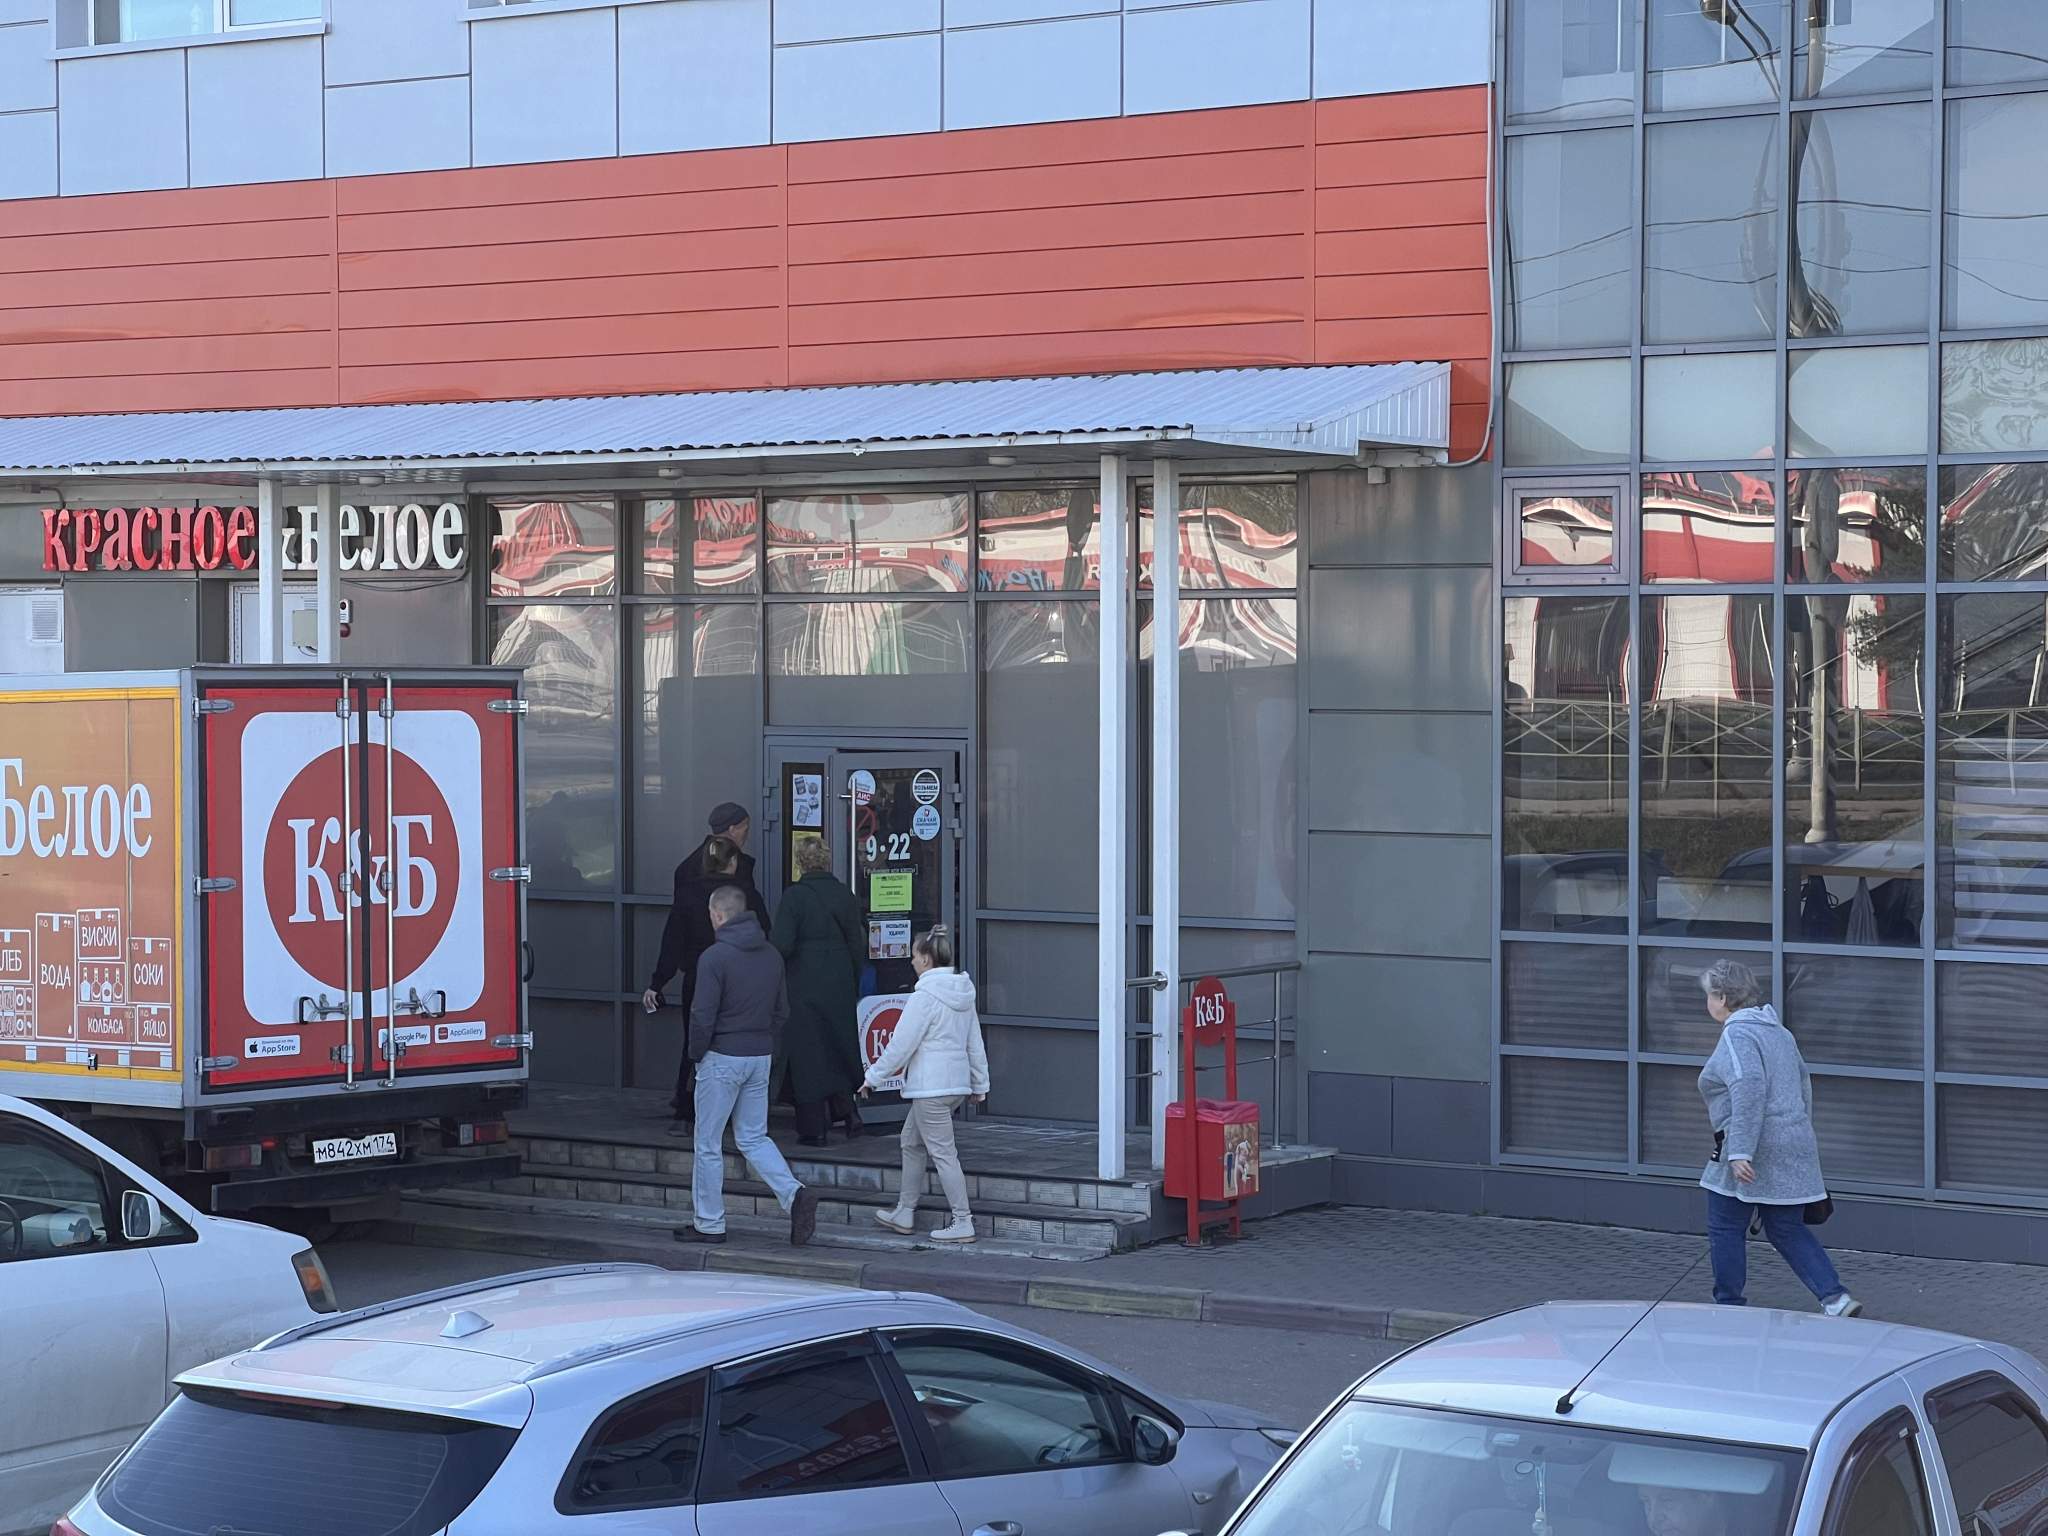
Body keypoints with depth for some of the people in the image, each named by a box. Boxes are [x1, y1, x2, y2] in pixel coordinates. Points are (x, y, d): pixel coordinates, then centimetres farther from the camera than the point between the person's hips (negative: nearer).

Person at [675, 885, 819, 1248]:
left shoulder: (715, 957, -15)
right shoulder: (771, 955, 7)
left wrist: (696, 1054, -2)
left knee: (708, 1145, 5)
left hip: (722, 1059, -7)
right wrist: (763, 1041, 17)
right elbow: (782, 1011, 12)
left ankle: (708, 1224, 11)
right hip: (761, 1058, 7)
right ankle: (794, 1195, -6)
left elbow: (703, 1015, -16)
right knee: (754, 1138, 14)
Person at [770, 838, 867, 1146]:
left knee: (807, 1055, 2)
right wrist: (853, 987, 15)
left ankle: (813, 1129, 4)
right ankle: (847, 1110, 8)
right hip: (840, 986, 4)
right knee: (839, 1049, 18)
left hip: (804, 986, -4)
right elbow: (857, 947, 6)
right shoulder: (845, 896, 3)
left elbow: (782, 945, -16)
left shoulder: (794, 897, -11)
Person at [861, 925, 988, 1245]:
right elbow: (975, 1043, 16)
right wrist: (980, 1083, 23)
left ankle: (963, 1223, -5)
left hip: (930, 1086, -9)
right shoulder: (962, 993, 10)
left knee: (943, 1152, -5)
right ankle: (904, 1213, 27)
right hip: (957, 1083, 9)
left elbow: (902, 1044, -14)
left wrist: (874, 1077, -3)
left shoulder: (925, 997, -16)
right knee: (912, 1142, 20)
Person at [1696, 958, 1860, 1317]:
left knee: (1726, 1228, 6)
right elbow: (1803, 1087, 21)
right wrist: (1801, 1139, 28)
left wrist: (1739, 1152, -27)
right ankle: (1835, 1298, 0)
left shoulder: (1737, 1035, -13)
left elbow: (1749, 1090, -25)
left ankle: (1730, 1308, 13)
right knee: (1787, 1230, 12)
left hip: (1752, 1154, -9)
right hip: (1793, 1148, 9)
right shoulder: (1779, 1032, 16)